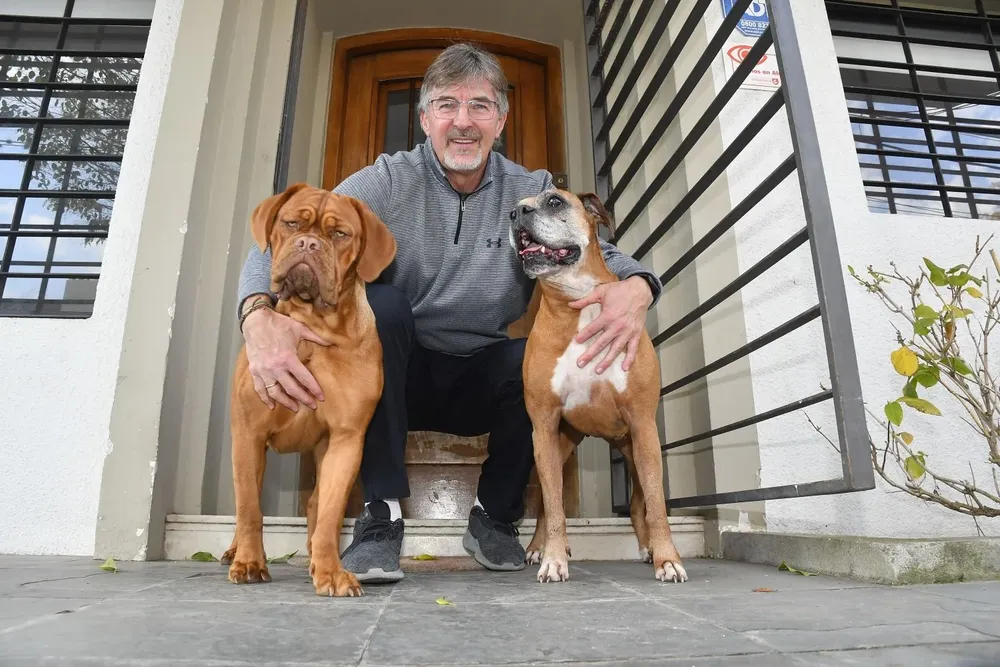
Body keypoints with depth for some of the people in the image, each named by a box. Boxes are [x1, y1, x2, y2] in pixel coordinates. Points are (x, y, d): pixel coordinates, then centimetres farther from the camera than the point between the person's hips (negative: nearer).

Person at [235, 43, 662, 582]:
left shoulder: (532, 193, 0)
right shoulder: (388, 182, -7)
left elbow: (602, 255, -6)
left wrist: (635, 289, -33)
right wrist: (260, 315, -40)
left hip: (484, 383, 2)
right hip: (396, 375, -1)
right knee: (379, 302, -29)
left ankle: (495, 515, 0)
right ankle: (381, 513, -19)